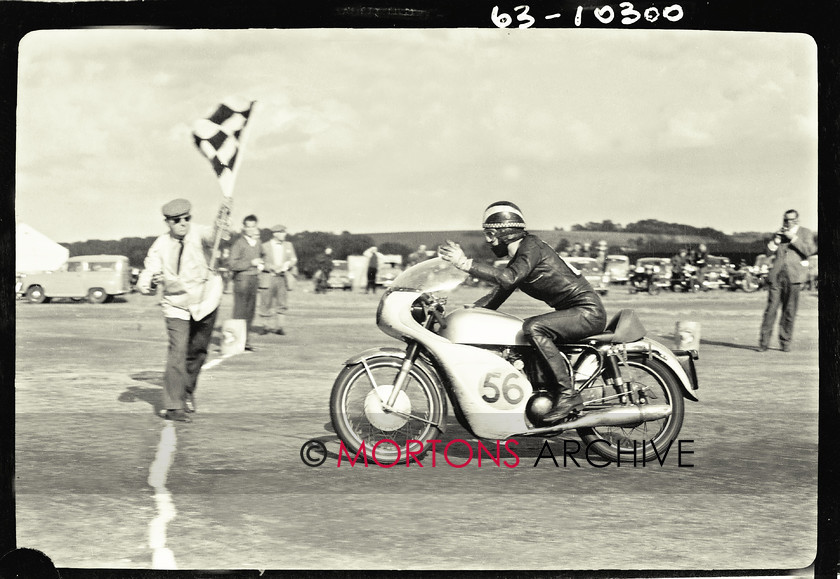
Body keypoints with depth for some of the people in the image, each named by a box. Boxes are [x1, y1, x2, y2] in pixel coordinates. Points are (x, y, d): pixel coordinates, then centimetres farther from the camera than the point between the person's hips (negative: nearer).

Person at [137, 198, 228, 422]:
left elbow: (209, 236, -40)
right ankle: (173, 407, -11)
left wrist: (218, 230, -64)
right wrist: (152, 281, -36)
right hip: (176, 305, -1)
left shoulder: (198, 233, -14)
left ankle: (188, 390, 39)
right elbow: (143, 283, -11)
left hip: (206, 302, 1)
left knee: (198, 352, 14)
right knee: (177, 352, -14)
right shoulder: (160, 246, -9)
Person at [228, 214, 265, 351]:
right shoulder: (239, 244, -9)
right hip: (242, 279, -7)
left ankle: (246, 340, 15)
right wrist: (251, 263, -18)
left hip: (254, 279, 7)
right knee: (240, 312, -8)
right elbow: (232, 264, -17)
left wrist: (262, 264, 13)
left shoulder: (258, 243, 14)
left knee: (250, 311, 8)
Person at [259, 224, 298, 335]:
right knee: (267, 304, 2)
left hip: (283, 278, 3)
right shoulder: (265, 246, 0)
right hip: (268, 278, -3)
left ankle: (279, 326, 2)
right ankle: (267, 325, 16)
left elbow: (294, 259, 14)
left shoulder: (288, 245, 13)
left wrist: (288, 264, -8)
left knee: (282, 303, -4)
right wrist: (272, 267, -16)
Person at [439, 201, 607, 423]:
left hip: (588, 311, -10)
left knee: (533, 328, -29)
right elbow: (496, 297, 20)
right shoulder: (517, 259, 17)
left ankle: (568, 394, -29)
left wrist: (466, 264, -30)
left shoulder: (531, 246, -13)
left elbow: (508, 278, -29)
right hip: (573, 312, 10)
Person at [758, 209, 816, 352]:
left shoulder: (805, 233, 10)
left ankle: (785, 342, 10)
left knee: (789, 311, 0)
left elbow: (810, 250, -7)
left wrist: (793, 238, -10)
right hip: (776, 276, 2)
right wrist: (777, 239, -3)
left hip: (793, 276, -2)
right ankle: (763, 342, -3)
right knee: (771, 308, -6)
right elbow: (769, 252, 11)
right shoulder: (779, 234, 18)